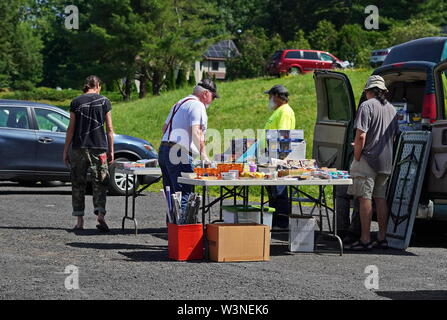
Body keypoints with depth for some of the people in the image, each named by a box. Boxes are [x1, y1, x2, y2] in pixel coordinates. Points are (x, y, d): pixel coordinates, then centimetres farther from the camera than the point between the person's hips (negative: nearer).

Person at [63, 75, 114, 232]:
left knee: (78, 184, 8)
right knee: (100, 182, 5)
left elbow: (71, 128, 1)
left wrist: (65, 150, 6)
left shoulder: (76, 102, 2)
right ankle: (100, 213, -15)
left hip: (78, 148, 0)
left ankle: (79, 220, 7)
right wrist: (111, 150, 8)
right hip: (99, 148, 0)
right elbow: (109, 129, 2)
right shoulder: (104, 101, 2)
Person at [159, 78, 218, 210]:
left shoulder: (179, 103, 24)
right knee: (183, 195, -11)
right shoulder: (197, 106, -6)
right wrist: (203, 155, -16)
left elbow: (165, 128, 26)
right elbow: (196, 132, -17)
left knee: (172, 197, 12)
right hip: (180, 153, -9)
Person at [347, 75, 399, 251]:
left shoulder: (367, 106, -9)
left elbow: (361, 136, -17)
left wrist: (356, 157, -9)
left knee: (365, 198, -5)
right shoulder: (391, 108, 14)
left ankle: (365, 239, -6)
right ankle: (382, 238, 14)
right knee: (381, 198, 12)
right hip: (386, 161, 7)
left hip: (368, 159, -7)